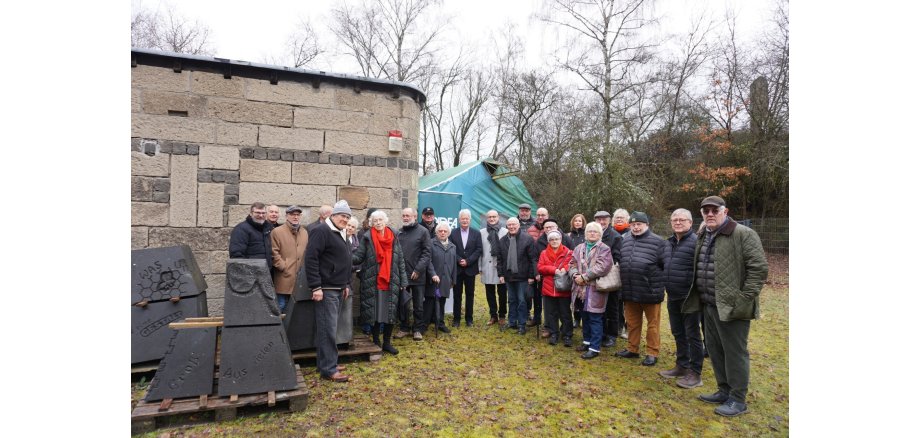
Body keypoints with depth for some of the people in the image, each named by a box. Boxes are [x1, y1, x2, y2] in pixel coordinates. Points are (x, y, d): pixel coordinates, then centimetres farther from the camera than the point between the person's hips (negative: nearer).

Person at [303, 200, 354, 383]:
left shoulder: (342, 235, 16)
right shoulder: (322, 231, -12)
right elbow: (310, 258, -19)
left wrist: (346, 284, 20)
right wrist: (316, 286, -21)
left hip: (338, 289, 9)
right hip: (326, 289, -9)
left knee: (330, 328, 15)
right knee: (328, 328, -4)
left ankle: (325, 362, 25)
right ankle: (328, 369, 3)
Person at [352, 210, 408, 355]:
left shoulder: (394, 237, 6)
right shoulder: (367, 237, -1)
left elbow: (400, 260, 7)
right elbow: (359, 257, -6)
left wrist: (403, 280, 3)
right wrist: (348, 258, -29)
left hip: (391, 282, 2)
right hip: (372, 282, -2)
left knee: (390, 313, 6)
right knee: (374, 313, 3)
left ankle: (387, 342, 20)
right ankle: (376, 342, 18)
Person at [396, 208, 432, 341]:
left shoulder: (422, 231, -4)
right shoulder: (398, 233, 7)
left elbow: (427, 253, -7)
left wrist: (418, 270, -14)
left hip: (418, 275, -3)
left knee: (418, 304, 8)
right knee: (401, 304, 10)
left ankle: (417, 329, 22)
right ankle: (404, 328, 26)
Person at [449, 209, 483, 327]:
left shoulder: (476, 234, 5)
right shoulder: (453, 233, 3)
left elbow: (479, 250, -3)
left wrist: (468, 261, -12)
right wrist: (459, 260, -14)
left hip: (470, 269, 1)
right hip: (457, 268, 0)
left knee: (470, 294, 7)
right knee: (457, 294, 5)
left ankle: (469, 318, 17)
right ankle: (456, 318, 12)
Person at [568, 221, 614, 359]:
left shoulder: (604, 249, -5)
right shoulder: (579, 248, 14)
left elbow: (602, 267, -18)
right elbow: (572, 264, 10)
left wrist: (584, 276, -18)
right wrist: (575, 275, -11)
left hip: (595, 289, -6)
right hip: (581, 288, 6)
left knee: (595, 319, -2)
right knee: (585, 316, 17)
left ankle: (595, 348, 5)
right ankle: (587, 341, 31)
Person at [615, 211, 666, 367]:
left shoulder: (657, 241, -7)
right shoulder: (625, 241, 10)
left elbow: (665, 265, -5)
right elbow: (620, 263, 18)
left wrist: (660, 284, -4)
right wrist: (623, 286, 15)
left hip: (650, 291, -5)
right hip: (629, 291, 5)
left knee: (652, 324, 7)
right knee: (632, 323, 16)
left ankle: (652, 353, 18)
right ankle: (632, 349, 30)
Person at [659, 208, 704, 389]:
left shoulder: (696, 242, -14)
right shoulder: (669, 243, 12)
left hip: (689, 298, -8)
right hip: (673, 297, 8)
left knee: (692, 335, 3)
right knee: (678, 333, 17)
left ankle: (695, 374, 14)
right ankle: (682, 366, 31)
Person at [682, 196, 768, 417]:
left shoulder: (743, 234, -11)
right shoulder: (703, 237, 14)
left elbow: (758, 267, -15)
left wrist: (744, 298, -17)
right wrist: (699, 296, 15)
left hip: (731, 307, -8)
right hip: (709, 305, 8)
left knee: (735, 352, 2)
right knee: (714, 349, 16)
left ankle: (737, 399, 16)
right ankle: (724, 391, 32)